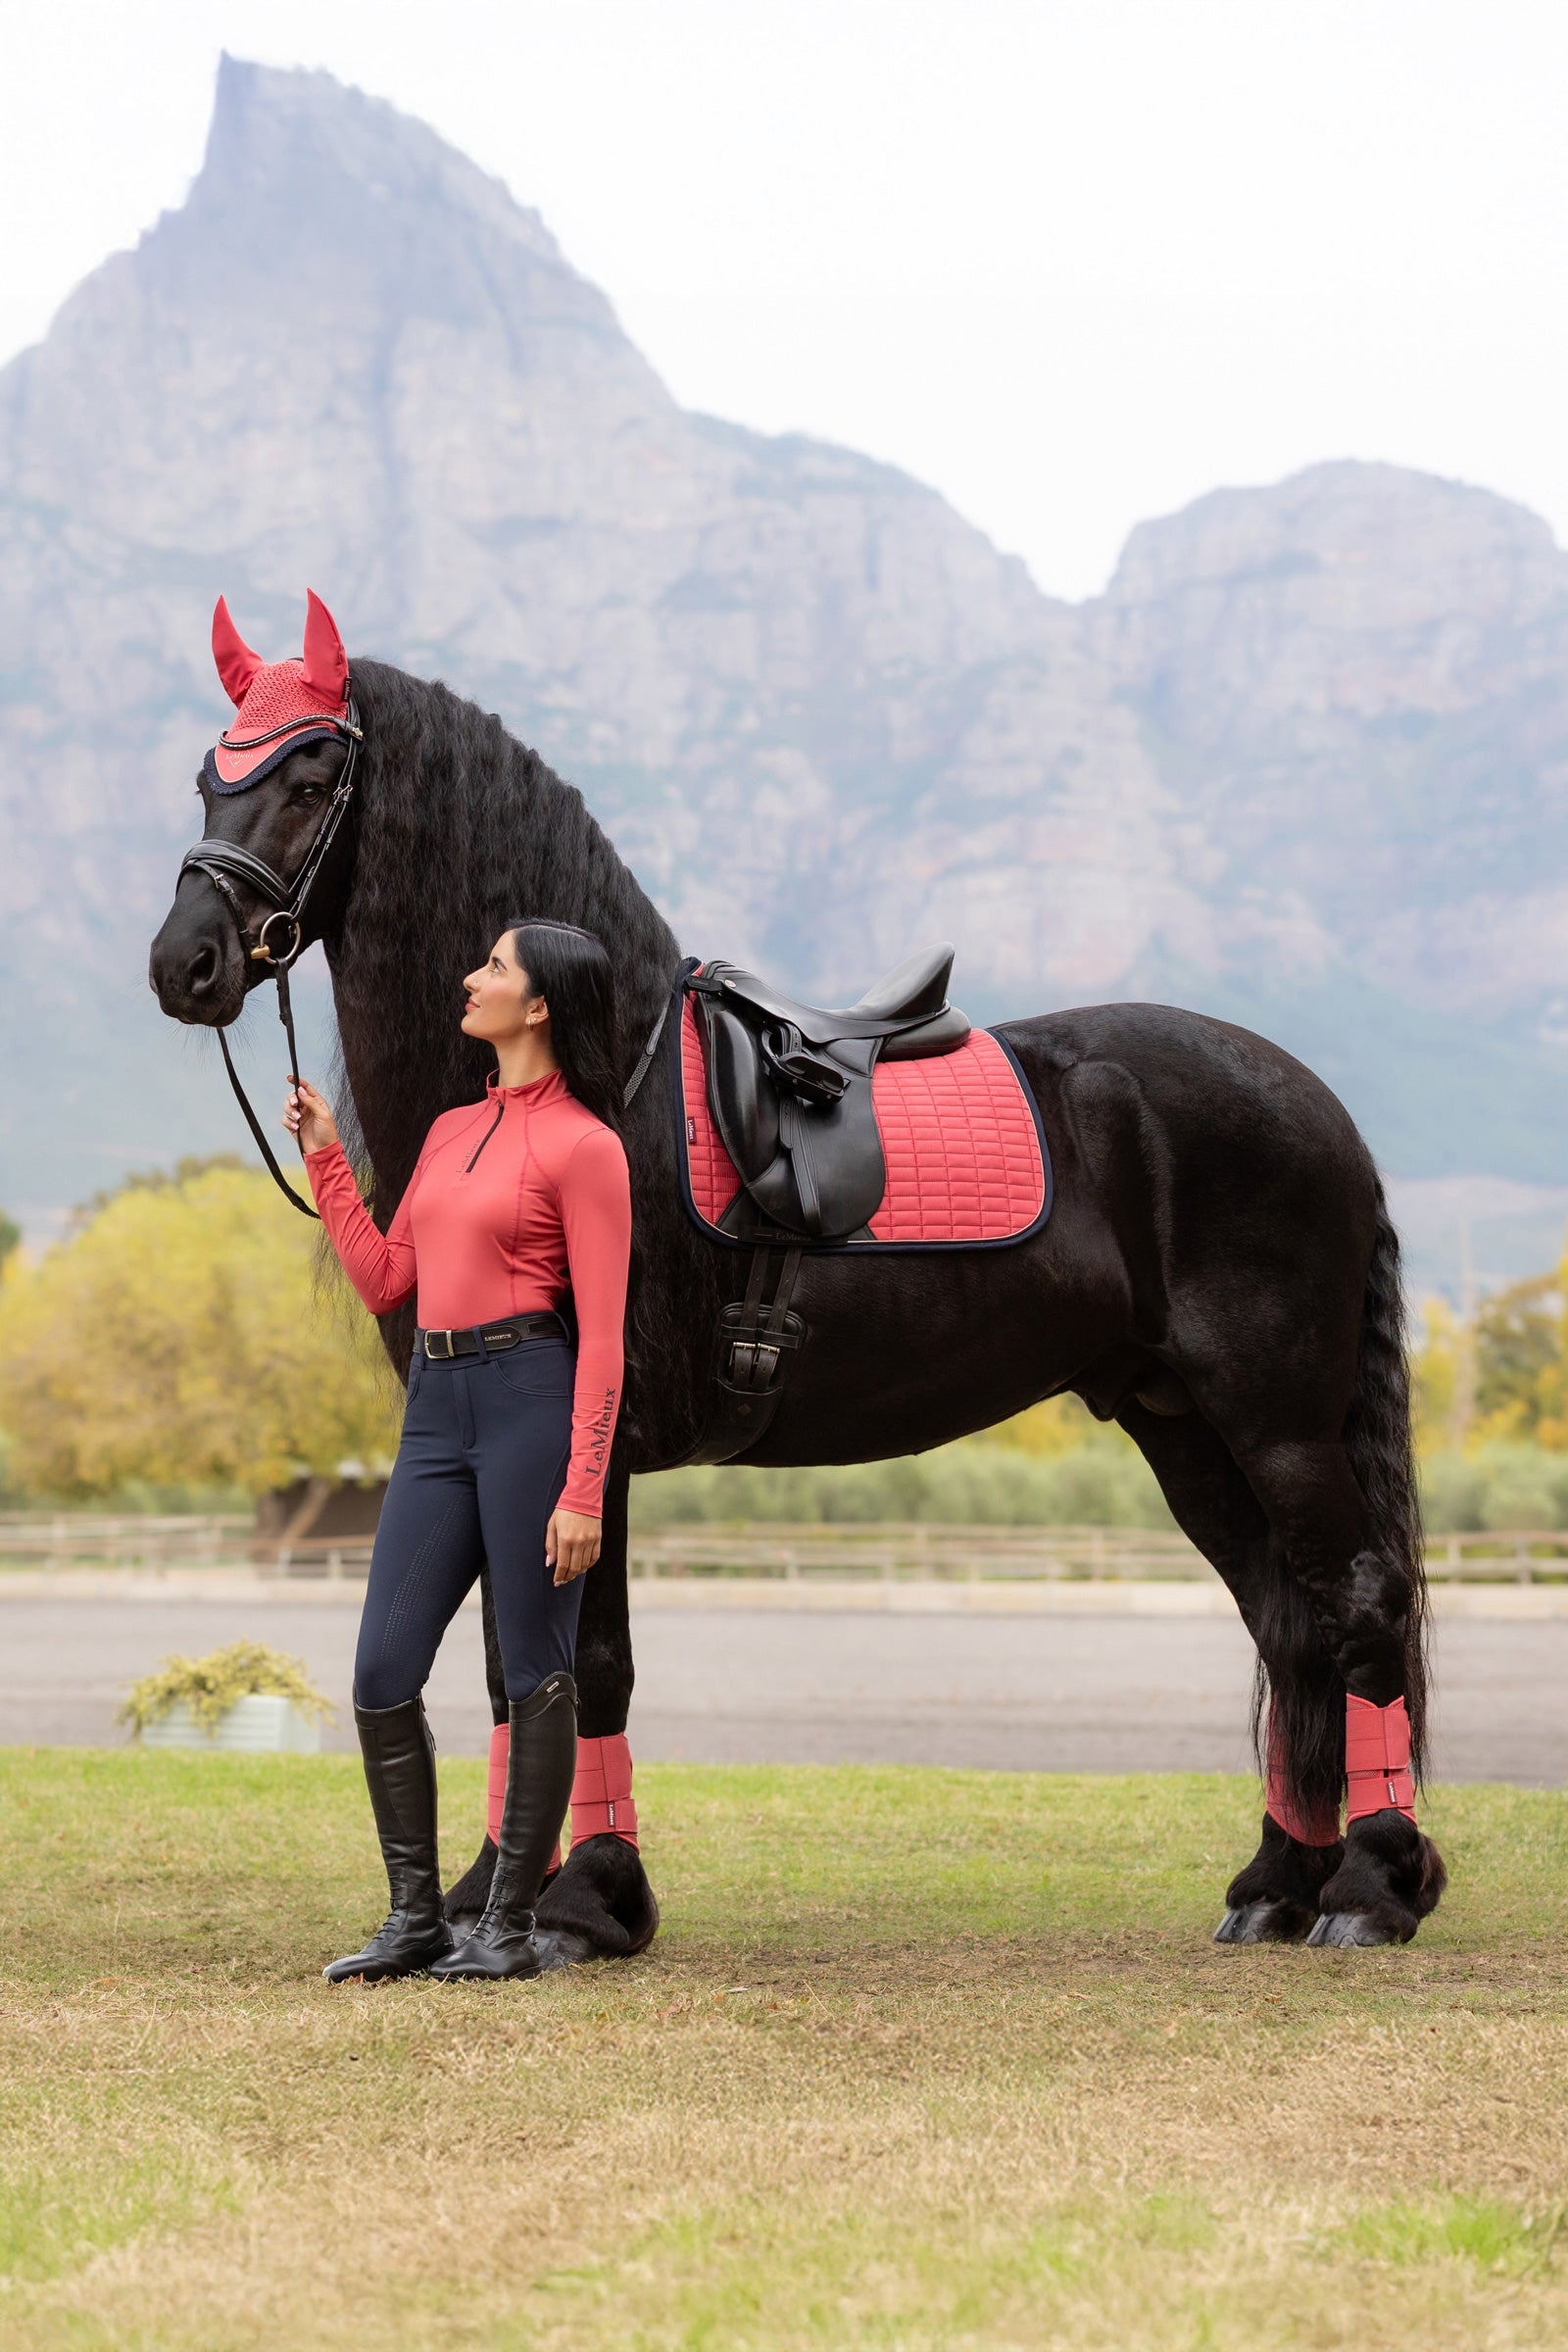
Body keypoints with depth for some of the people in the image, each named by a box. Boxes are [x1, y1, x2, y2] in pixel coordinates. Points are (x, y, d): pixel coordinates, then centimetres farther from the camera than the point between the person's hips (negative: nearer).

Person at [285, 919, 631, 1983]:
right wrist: (326, 1157, 15)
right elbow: (383, 1279, 18)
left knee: (537, 1674, 1)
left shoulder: (584, 1145, -6)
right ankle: (416, 1918, 14)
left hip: (532, 1402, -8)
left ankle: (513, 1924, 9)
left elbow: (602, 1337, -10)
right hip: (436, 1410, 8)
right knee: (382, 1674, 4)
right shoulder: (452, 1130, 17)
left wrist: (583, 1493, -16)